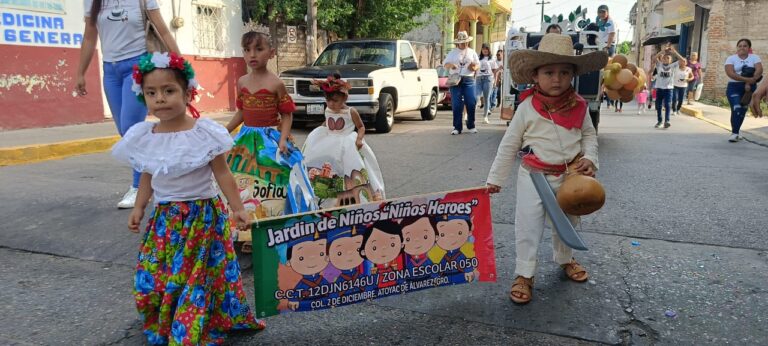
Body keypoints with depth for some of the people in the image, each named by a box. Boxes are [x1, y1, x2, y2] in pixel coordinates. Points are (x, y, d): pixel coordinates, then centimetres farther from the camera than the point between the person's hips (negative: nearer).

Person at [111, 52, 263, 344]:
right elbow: (147, 177, 14)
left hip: (202, 215, -4)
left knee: (196, 278, -1)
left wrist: (237, 208, -11)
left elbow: (222, 174, -8)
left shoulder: (205, 133, -13)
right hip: (165, 218, 4)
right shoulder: (143, 137, 1)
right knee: (151, 278, 7)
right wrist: (138, 208, 9)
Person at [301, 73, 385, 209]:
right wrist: (317, 134, 11)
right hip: (329, 143, 5)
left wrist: (359, 139, -20)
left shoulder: (351, 112, -11)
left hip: (347, 144, -5)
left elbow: (361, 127, -2)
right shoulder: (328, 111, 4)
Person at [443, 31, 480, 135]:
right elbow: (445, 63, 7)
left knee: (471, 103, -4)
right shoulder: (452, 53, 11)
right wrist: (450, 65, -16)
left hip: (469, 80, 1)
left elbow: (478, 64, 15)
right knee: (456, 105, -4)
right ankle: (457, 127, 1)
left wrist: (474, 68, -8)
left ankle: (471, 126, 9)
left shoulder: (472, 52, 15)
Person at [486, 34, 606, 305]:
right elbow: (509, 145, -6)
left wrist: (589, 158, -11)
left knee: (567, 222, 21)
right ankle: (524, 274, 12)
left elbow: (589, 135, 9)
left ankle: (565, 259, 46)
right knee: (528, 226, -2)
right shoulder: (527, 108, -13)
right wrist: (496, 178, -2)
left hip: (569, 177, 3)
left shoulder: (578, 107, -6)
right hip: (534, 176, -3)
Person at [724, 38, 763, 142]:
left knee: (743, 110, 9)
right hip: (734, 87, -3)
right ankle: (734, 133, -14)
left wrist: (749, 82, -23)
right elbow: (730, 73, -15)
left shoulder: (754, 57, 6)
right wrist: (747, 79, -23)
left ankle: (735, 132, 21)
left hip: (749, 87, 3)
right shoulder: (731, 59, 0)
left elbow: (759, 70, -9)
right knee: (736, 109, -17)